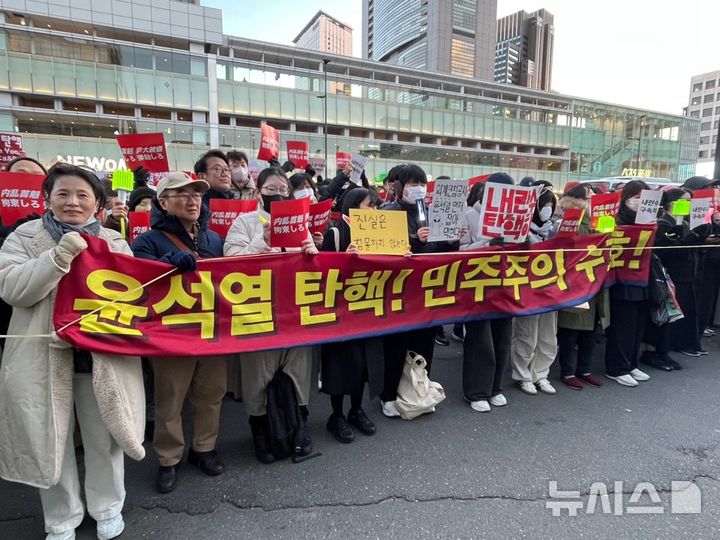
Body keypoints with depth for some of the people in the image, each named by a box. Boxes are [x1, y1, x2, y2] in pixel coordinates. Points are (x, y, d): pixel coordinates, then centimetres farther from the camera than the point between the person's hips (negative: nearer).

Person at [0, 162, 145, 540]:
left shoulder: (115, 242, 7)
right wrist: (58, 257, -23)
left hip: (102, 355, 1)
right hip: (44, 356, -1)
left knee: (103, 437, 13)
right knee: (51, 439, 13)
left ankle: (107, 509, 35)